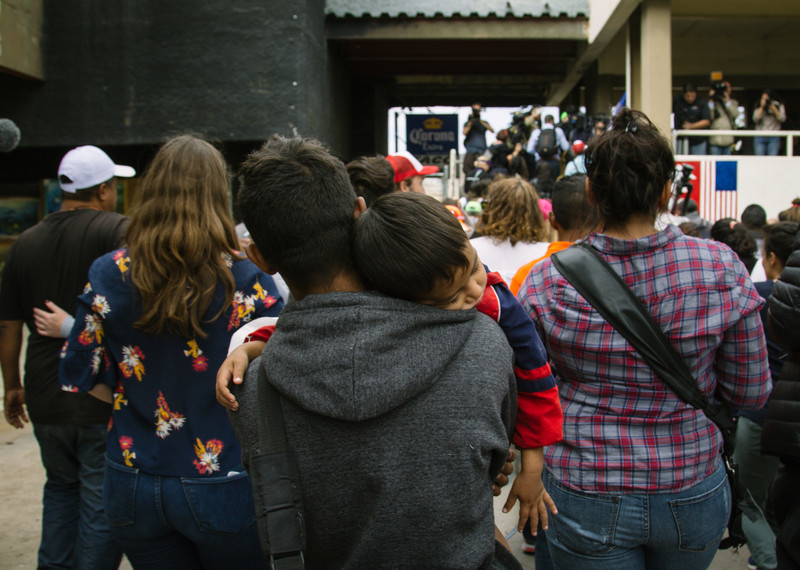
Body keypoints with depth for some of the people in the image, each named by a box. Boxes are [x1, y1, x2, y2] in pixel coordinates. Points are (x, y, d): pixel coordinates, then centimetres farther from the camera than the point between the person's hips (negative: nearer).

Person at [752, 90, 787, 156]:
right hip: (760, 137, 1)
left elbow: (782, 119, -4)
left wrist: (773, 108, -10)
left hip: (774, 138, -1)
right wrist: (762, 107, -9)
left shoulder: (779, 106, 10)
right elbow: (755, 119, -5)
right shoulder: (758, 108, 11)